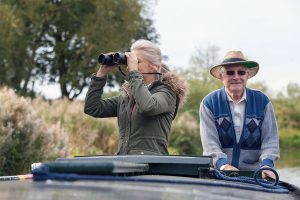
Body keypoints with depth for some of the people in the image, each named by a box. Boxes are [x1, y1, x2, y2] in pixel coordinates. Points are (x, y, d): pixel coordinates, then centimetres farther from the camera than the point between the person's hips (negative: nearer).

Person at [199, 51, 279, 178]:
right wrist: (224, 165, -22)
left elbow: (270, 139, 2)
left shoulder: (262, 101, 6)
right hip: (218, 172, -1)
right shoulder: (209, 103, 3)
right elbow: (210, 141, -6)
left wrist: (266, 165, -15)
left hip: (253, 173, 1)